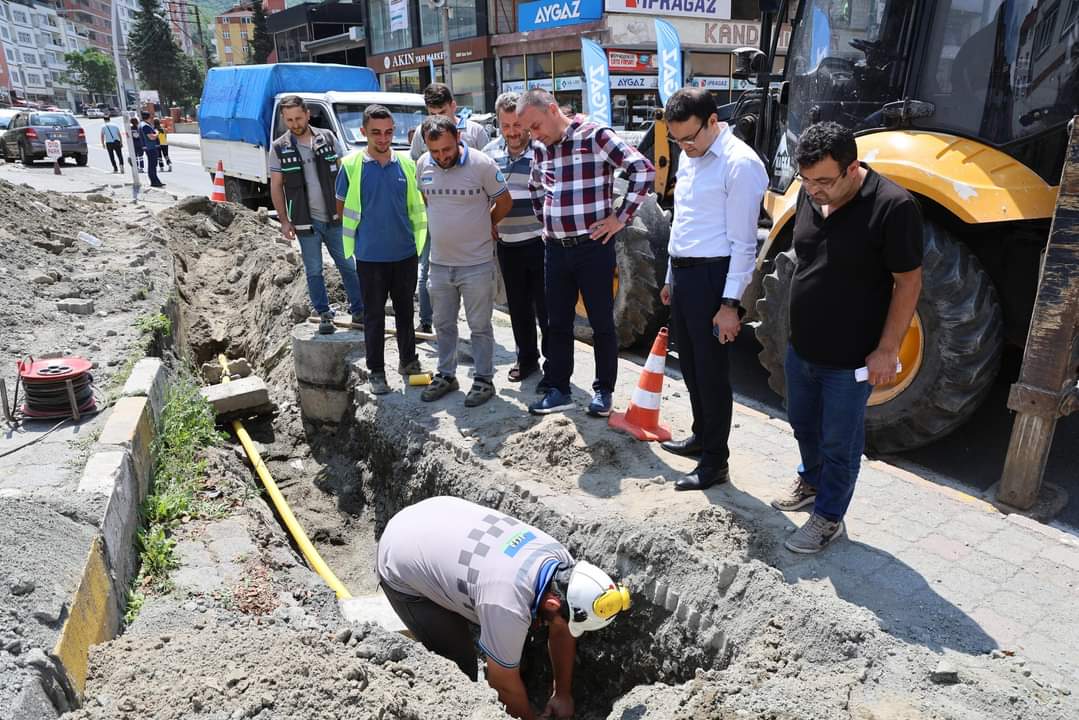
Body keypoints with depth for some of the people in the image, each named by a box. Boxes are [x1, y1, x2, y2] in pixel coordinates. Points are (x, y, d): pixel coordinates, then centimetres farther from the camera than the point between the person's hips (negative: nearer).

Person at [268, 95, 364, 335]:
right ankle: (324, 315, 17)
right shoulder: (279, 148, 0)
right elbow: (276, 187, 2)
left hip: (334, 217, 1)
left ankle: (359, 311, 17)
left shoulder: (328, 138, 2)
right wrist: (284, 221, -3)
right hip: (306, 221, -1)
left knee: (348, 265, 6)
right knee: (314, 271, 5)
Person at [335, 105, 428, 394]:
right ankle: (376, 371, 18)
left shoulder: (406, 164, 1)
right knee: (374, 314, 7)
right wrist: (362, 231, 7)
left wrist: (413, 235, 8)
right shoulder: (351, 165, -6)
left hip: (405, 252, 2)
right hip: (370, 255, -2)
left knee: (405, 309, 14)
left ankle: (408, 360, 31)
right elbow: (342, 208, 4)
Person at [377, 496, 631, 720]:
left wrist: (563, 694, 10)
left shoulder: (561, 560, -14)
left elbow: (561, 632, 3)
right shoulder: (508, 606, -35)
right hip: (401, 569, -7)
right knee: (460, 667, -6)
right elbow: (504, 683, -16)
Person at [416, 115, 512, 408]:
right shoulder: (423, 164, -1)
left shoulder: (482, 164, -15)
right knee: (443, 324, 16)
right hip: (439, 262, 5)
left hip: (476, 263, -4)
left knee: (480, 326, 6)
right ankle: (446, 375, 32)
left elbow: (504, 202, -3)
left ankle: (484, 379, 19)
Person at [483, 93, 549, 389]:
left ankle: (553, 369, 13)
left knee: (546, 309, 1)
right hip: (507, 243, 6)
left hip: (539, 241, -5)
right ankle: (526, 359, 32)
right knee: (518, 308, 16)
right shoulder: (490, 152, 5)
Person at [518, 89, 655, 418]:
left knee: (602, 323, 6)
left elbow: (643, 169, -14)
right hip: (556, 249, 6)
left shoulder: (595, 136, -10)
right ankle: (559, 391, 22)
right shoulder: (540, 149, 9)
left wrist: (621, 217, -12)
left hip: (593, 247, -6)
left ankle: (603, 391, 19)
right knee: (557, 324, 11)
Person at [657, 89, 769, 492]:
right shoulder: (689, 158, 13)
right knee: (690, 364, 18)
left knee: (711, 370, -1)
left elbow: (743, 241, -17)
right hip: (683, 273, 9)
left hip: (712, 276, -9)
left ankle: (715, 462, 12)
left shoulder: (740, 164, -14)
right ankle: (701, 436, 36)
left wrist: (731, 304, -19)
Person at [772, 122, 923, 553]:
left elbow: (908, 283, -15)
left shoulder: (892, 206, -21)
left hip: (850, 359, -6)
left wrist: (887, 349, -16)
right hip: (802, 348, 7)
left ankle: (828, 517, 28)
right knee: (803, 424, 24)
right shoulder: (809, 195, -1)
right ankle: (812, 481, 49)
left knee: (838, 443, 9)